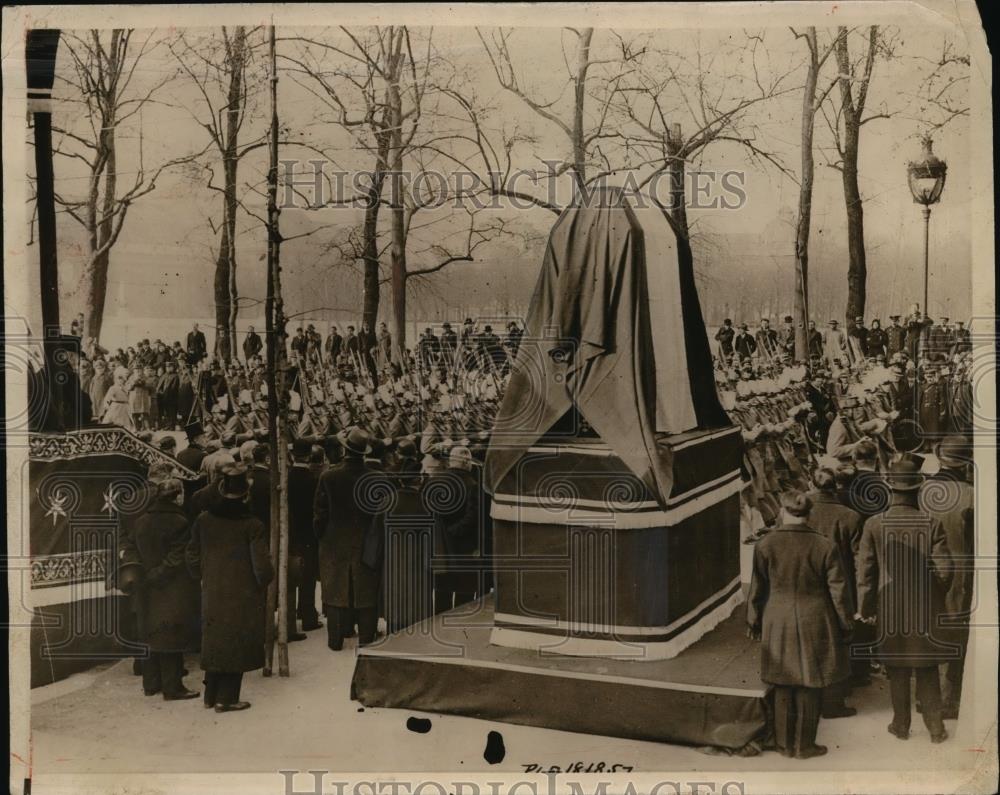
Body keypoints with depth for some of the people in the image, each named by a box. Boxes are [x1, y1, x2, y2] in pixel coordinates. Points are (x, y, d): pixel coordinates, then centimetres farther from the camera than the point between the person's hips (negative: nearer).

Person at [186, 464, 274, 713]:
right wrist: (263, 582, 4)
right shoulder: (252, 525, -17)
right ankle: (227, 698, 9)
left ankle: (211, 695, 24)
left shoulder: (203, 521, -4)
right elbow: (261, 564, -16)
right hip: (243, 598, -4)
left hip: (212, 593, 4)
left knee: (215, 641, 17)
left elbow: (193, 557, 3)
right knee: (237, 644, 7)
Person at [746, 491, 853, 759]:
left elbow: (757, 588, 0)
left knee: (783, 687, 13)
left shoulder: (765, 545, -8)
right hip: (815, 626, -1)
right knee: (810, 687, 10)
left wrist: (753, 622, 12)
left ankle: (785, 743, 22)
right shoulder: (825, 546, -10)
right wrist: (846, 624, 8)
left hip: (778, 626, 1)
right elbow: (838, 591, -4)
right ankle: (804, 745, 19)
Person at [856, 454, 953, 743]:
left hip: (890, 610, 0)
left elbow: (865, 571, -7)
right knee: (928, 670, 13)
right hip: (926, 611, 0)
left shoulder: (874, 525, -10)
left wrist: (865, 608, 5)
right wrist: (935, 596, 11)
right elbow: (944, 569, -9)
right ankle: (935, 727, 17)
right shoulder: (932, 524, -12)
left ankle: (901, 725, 22)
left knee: (897, 671, 13)